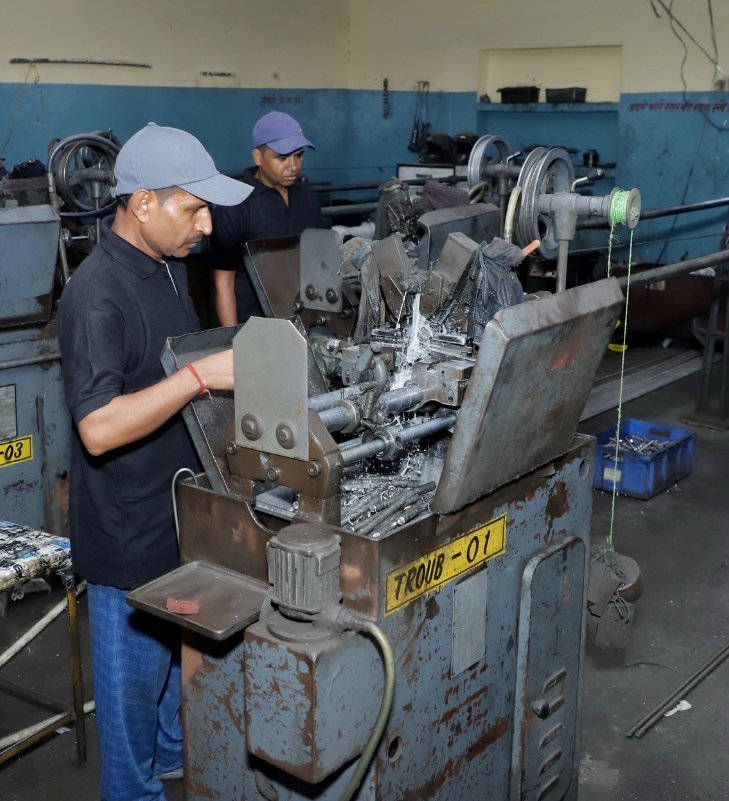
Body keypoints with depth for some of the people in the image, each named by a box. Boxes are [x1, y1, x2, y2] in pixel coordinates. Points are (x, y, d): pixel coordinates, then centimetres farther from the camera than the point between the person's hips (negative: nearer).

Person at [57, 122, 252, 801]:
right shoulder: (96, 293, -26)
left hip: (183, 509, 9)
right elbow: (99, 428, -32)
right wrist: (202, 375, -34)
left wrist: (240, 360, 4)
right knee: (136, 666, 11)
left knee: (186, 646, 26)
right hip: (132, 530, -9)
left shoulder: (166, 266, 4)